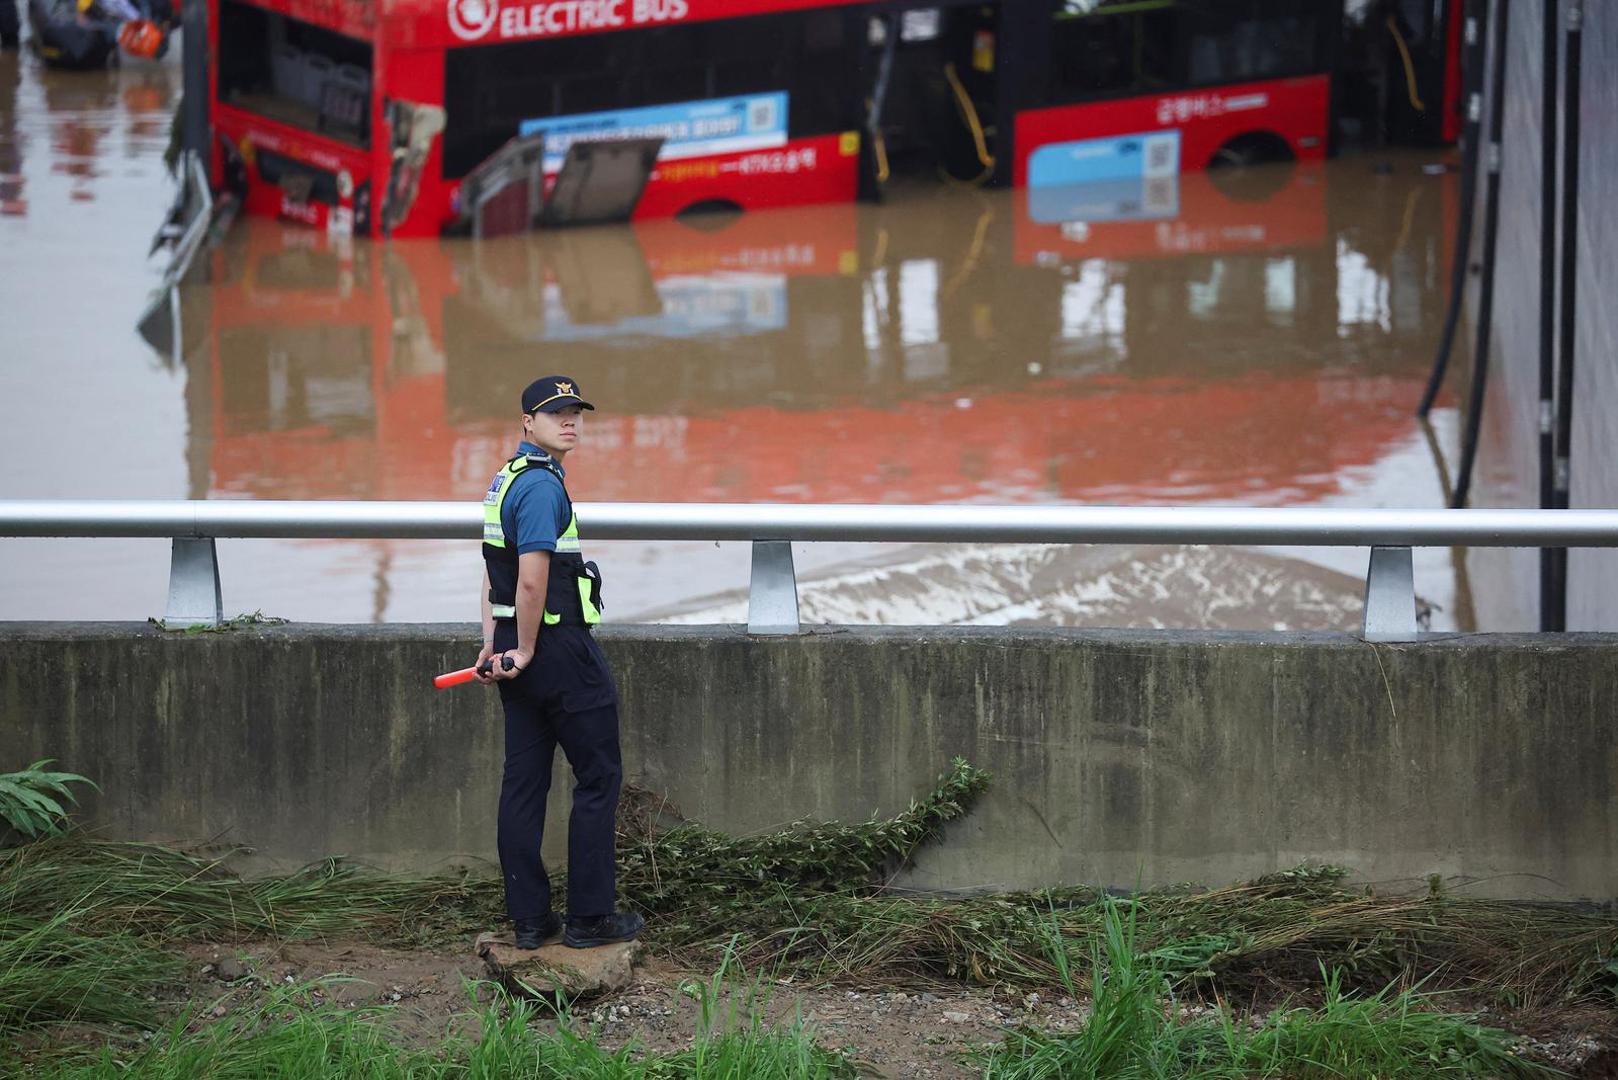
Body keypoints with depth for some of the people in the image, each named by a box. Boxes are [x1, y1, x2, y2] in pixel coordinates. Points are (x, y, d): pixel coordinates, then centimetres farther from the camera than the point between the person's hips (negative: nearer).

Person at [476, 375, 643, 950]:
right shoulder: (541, 484, -18)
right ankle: (590, 916, 2)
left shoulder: (506, 479, 15)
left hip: (520, 648, 10)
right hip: (559, 644, -10)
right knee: (599, 777, 0)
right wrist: (526, 650, -14)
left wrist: (492, 642, 15)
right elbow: (531, 582, -24)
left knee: (524, 781, 9)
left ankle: (529, 918, 11)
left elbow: (494, 571, 19)